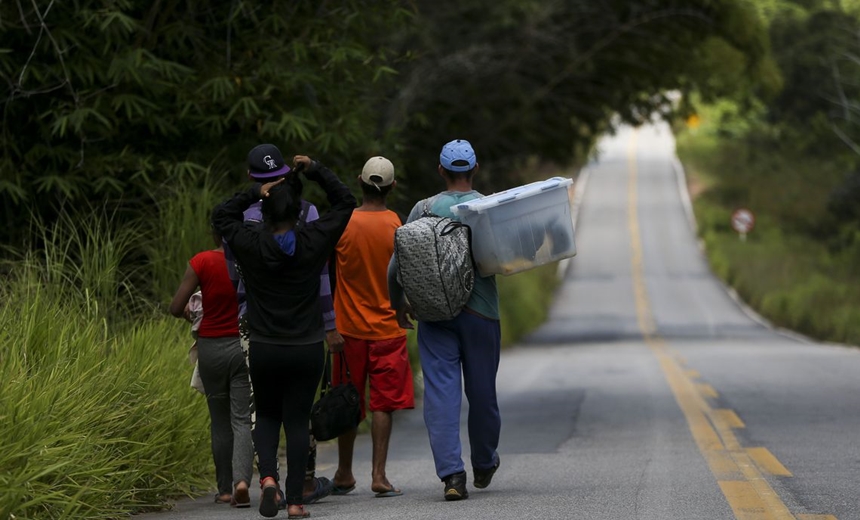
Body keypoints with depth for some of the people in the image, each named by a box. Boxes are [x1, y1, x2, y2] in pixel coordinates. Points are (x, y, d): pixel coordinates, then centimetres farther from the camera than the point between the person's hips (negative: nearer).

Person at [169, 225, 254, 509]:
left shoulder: (202, 262, -8)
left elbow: (176, 308, -9)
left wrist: (191, 314, 13)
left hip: (211, 347, 0)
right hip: (246, 346, 0)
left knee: (220, 421, 13)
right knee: (242, 418, -1)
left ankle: (225, 489, 17)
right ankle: (242, 478, -22)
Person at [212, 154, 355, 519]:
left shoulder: (251, 246, -6)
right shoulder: (313, 242, -6)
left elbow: (222, 215, 12)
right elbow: (345, 203, 8)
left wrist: (255, 193, 4)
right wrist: (316, 171, 8)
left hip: (263, 349, 0)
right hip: (307, 350, 0)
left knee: (266, 416, 17)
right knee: (298, 421, 4)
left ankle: (267, 475, -7)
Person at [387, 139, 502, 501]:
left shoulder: (425, 209, -1)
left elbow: (396, 267, -1)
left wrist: (398, 305, 13)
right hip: (480, 312, 0)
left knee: (440, 391, -2)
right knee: (481, 391, 14)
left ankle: (452, 473, -13)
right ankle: (484, 465, 31)